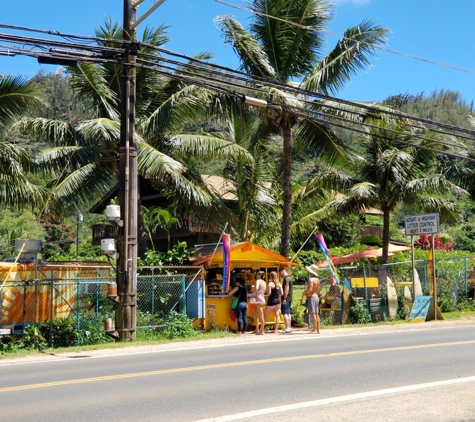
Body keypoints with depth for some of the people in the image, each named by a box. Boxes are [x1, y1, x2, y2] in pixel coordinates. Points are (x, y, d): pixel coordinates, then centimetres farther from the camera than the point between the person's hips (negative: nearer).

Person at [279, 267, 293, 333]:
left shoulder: (286, 278, -13)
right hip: (289, 298, 10)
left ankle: (287, 328, -12)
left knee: (285, 313, -10)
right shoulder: (289, 278, 17)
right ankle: (289, 328, 15)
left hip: (286, 299, -10)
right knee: (288, 313, 12)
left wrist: (284, 298, -22)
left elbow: (286, 288, -21)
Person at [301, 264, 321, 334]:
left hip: (311, 297, -9)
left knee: (313, 314, -8)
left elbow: (310, 289, -23)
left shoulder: (311, 279, -14)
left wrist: (304, 293, -6)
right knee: (316, 314, 10)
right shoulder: (317, 279, 13)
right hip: (316, 297, 9)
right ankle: (318, 329, 11)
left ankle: (314, 329, -10)